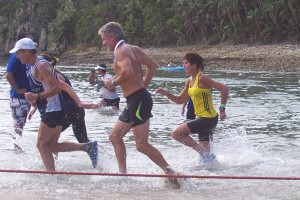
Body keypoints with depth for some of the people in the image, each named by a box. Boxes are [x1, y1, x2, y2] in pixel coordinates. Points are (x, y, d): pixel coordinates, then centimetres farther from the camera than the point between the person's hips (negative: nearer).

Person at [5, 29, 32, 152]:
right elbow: (8, 75, -23)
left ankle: (21, 149, 22)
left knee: (23, 125, 15)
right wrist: (17, 89, -19)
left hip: (26, 97, 9)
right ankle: (18, 149, 0)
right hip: (18, 97, -9)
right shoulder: (16, 56, -15)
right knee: (19, 126, -4)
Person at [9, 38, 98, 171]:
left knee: (42, 145, -6)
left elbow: (55, 88, -24)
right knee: (52, 146, 12)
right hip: (49, 111, 10)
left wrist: (36, 96, -25)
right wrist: (35, 100, 10)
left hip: (53, 111, -10)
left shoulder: (41, 66, -17)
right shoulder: (33, 66, 15)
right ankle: (88, 147, 11)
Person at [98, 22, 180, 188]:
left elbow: (128, 72, -29)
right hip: (135, 101, 10)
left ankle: (170, 172, -9)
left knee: (142, 144, -10)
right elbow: (153, 65, 18)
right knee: (115, 136, 16)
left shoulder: (120, 51, -13)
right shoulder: (134, 49, 15)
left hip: (138, 100, -10)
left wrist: (114, 83, -12)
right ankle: (123, 173, 18)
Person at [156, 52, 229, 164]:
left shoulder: (202, 78, -15)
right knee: (205, 151, 11)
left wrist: (222, 109, -20)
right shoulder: (189, 81, 11)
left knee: (176, 133, -14)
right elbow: (180, 100, 18)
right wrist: (166, 94, 3)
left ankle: (203, 153, -9)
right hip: (202, 118, 9)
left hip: (208, 119, -9)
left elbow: (224, 88, -19)